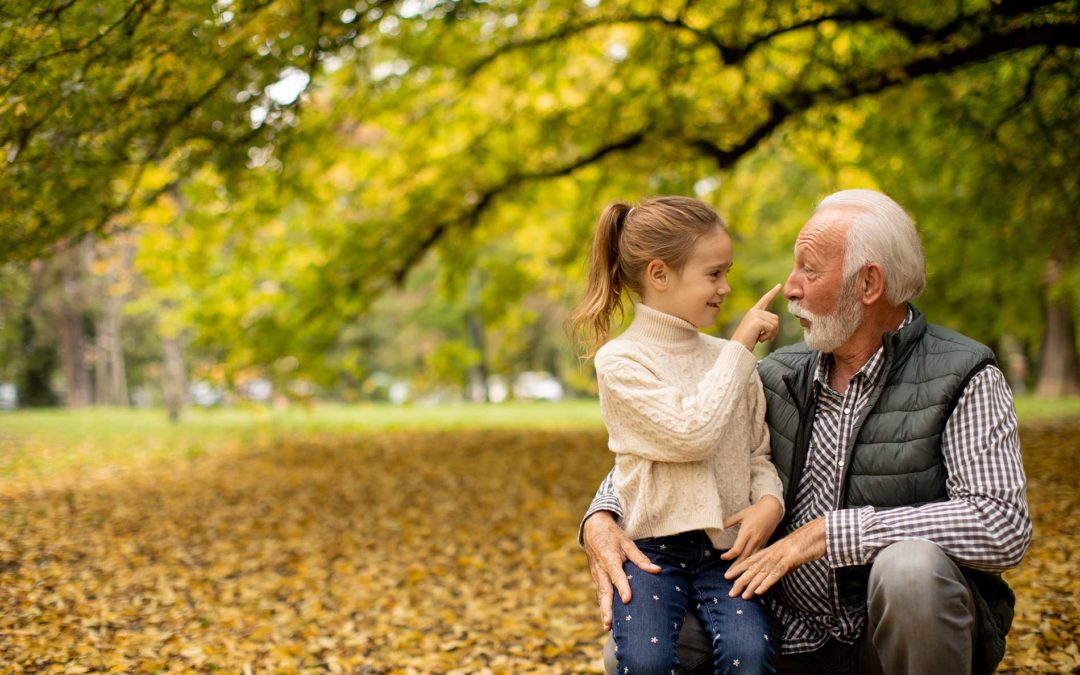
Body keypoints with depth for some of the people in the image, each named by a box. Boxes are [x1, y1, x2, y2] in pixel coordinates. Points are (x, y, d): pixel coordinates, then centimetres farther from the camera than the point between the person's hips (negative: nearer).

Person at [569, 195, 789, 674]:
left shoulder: (727, 358, 12)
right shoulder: (619, 361, -5)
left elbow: (758, 454, 15)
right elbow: (694, 434, -16)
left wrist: (769, 502, -7)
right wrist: (740, 347, -9)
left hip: (725, 548, 4)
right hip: (651, 546, -3)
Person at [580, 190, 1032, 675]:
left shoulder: (962, 380, -11)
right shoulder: (780, 377, 4)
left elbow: (1004, 527, -26)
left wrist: (826, 533, -26)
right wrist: (602, 518, -11)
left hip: (913, 633, -3)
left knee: (909, 565, -36)